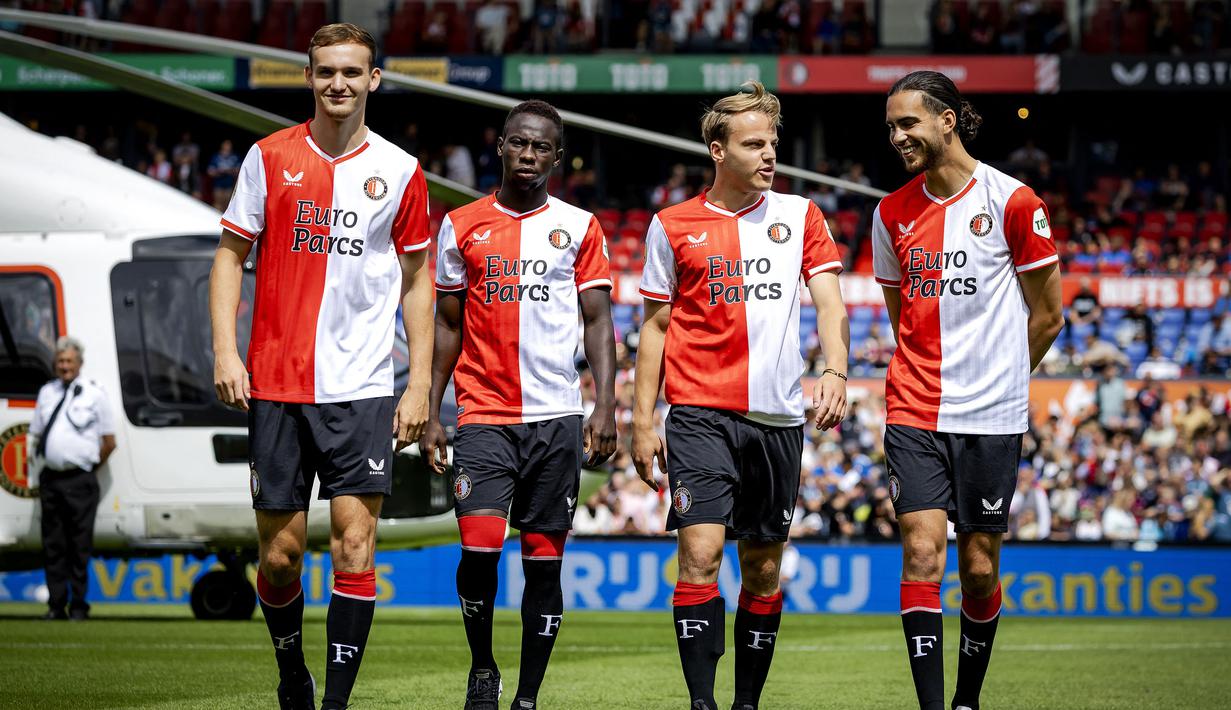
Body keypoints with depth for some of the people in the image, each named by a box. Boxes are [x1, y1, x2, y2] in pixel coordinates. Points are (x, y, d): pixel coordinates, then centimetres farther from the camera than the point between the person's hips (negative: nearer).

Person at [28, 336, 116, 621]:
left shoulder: (94, 393, 2)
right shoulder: (47, 392, 13)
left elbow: (109, 442, 5)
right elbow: (36, 435, 21)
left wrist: (90, 467, 5)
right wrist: (44, 463, 11)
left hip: (80, 481, -4)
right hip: (50, 478, 4)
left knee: (80, 546, -3)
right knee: (52, 545, 5)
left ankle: (78, 606, 1)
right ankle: (56, 605, 10)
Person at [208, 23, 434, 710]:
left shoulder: (400, 171, 4)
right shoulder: (270, 157, 4)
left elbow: (417, 282, 9)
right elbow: (231, 254, 8)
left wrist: (420, 385, 3)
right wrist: (225, 351, -4)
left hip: (362, 391, -1)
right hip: (276, 386, 1)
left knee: (354, 544, -10)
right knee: (280, 553, 3)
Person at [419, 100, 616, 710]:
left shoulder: (579, 227, 7)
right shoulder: (461, 226, 8)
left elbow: (598, 322, 5)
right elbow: (447, 326, 11)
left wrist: (605, 406, -6)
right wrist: (429, 412, 5)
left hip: (557, 417, 1)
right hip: (484, 414, 0)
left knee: (544, 561, 2)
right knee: (480, 545, -16)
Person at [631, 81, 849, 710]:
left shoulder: (800, 216, 9)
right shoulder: (673, 226, 6)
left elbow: (830, 302, 2)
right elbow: (655, 327, 9)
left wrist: (835, 373, -17)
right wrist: (643, 421, 4)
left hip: (778, 416, 2)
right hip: (701, 415, -2)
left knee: (763, 567, 6)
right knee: (700, 553, -15)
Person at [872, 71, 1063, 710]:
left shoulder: (1012, 202, -5)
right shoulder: (892, 214, 7)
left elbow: (1047, 315, 3)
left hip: (992, 417, -2)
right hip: (914, 414, 2)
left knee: (980, 570, 4)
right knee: (922, 553, -12)